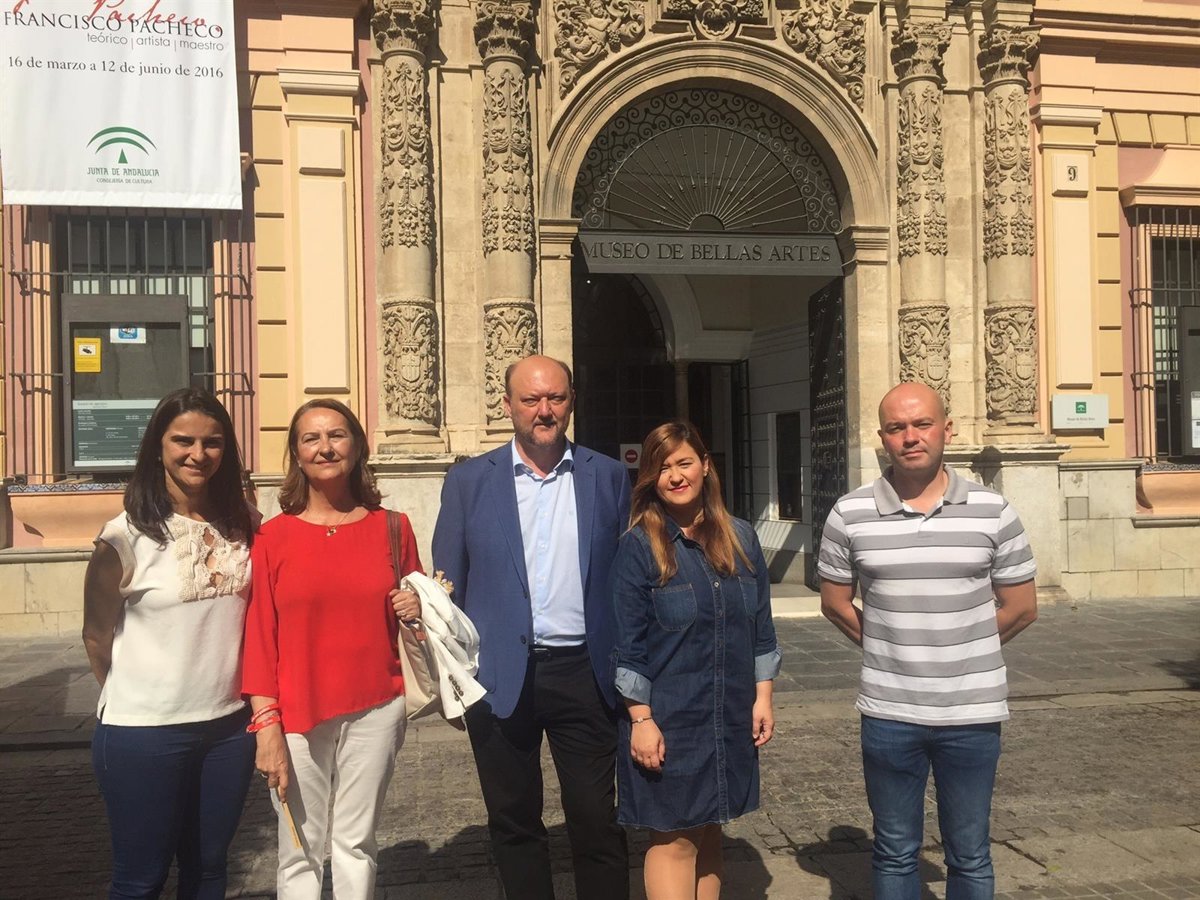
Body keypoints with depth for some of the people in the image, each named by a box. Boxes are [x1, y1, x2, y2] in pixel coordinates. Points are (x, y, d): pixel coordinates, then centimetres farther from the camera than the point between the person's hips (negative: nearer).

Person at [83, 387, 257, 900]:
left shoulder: (242, 527, 0)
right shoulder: (127, 535, -13)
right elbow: (97, 634, -2)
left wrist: (257, 701, 7)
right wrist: (132, 702, 8)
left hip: (229, 726, 4)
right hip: (144, 733, -4)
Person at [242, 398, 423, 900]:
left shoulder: (391, 528, 4)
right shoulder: (273, 536, -2)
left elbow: (413, 608, 16)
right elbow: (259, 637, -3)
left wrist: (415, 609, -7)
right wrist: (267, 726, -8)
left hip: (375, 709, 2)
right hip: (297, 714, -1)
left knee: (356, 846, 10)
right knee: (301, 852, 5)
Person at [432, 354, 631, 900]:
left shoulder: (608, 477, 4)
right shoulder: (469, 480, 2)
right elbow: (446, 587, 5)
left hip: (584, 673, 0)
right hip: (501, 677, 1)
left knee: (596, 823, 8)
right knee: (513, 822, 14)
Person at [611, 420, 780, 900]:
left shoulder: (741, 537, 4)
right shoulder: (639, 546, -9)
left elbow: (761, 625, 9)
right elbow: (628, 642, -10)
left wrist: (762, 697, 5)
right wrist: (642, 720, -13)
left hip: (730, 718, 4)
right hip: (666, 720, -4)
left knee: (708, 831, 17)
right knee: (674, 839, 4)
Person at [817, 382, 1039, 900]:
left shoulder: (991, 512, -3)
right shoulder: (850, 515, -3)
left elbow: (1022, 607, 4)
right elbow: (835, 603, 7)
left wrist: (962, 655, 5)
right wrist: (889, 650, 4)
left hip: (973, 712, 0)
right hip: (888, 713, 0)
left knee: (969, 857, 14)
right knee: (894, 853, 14)